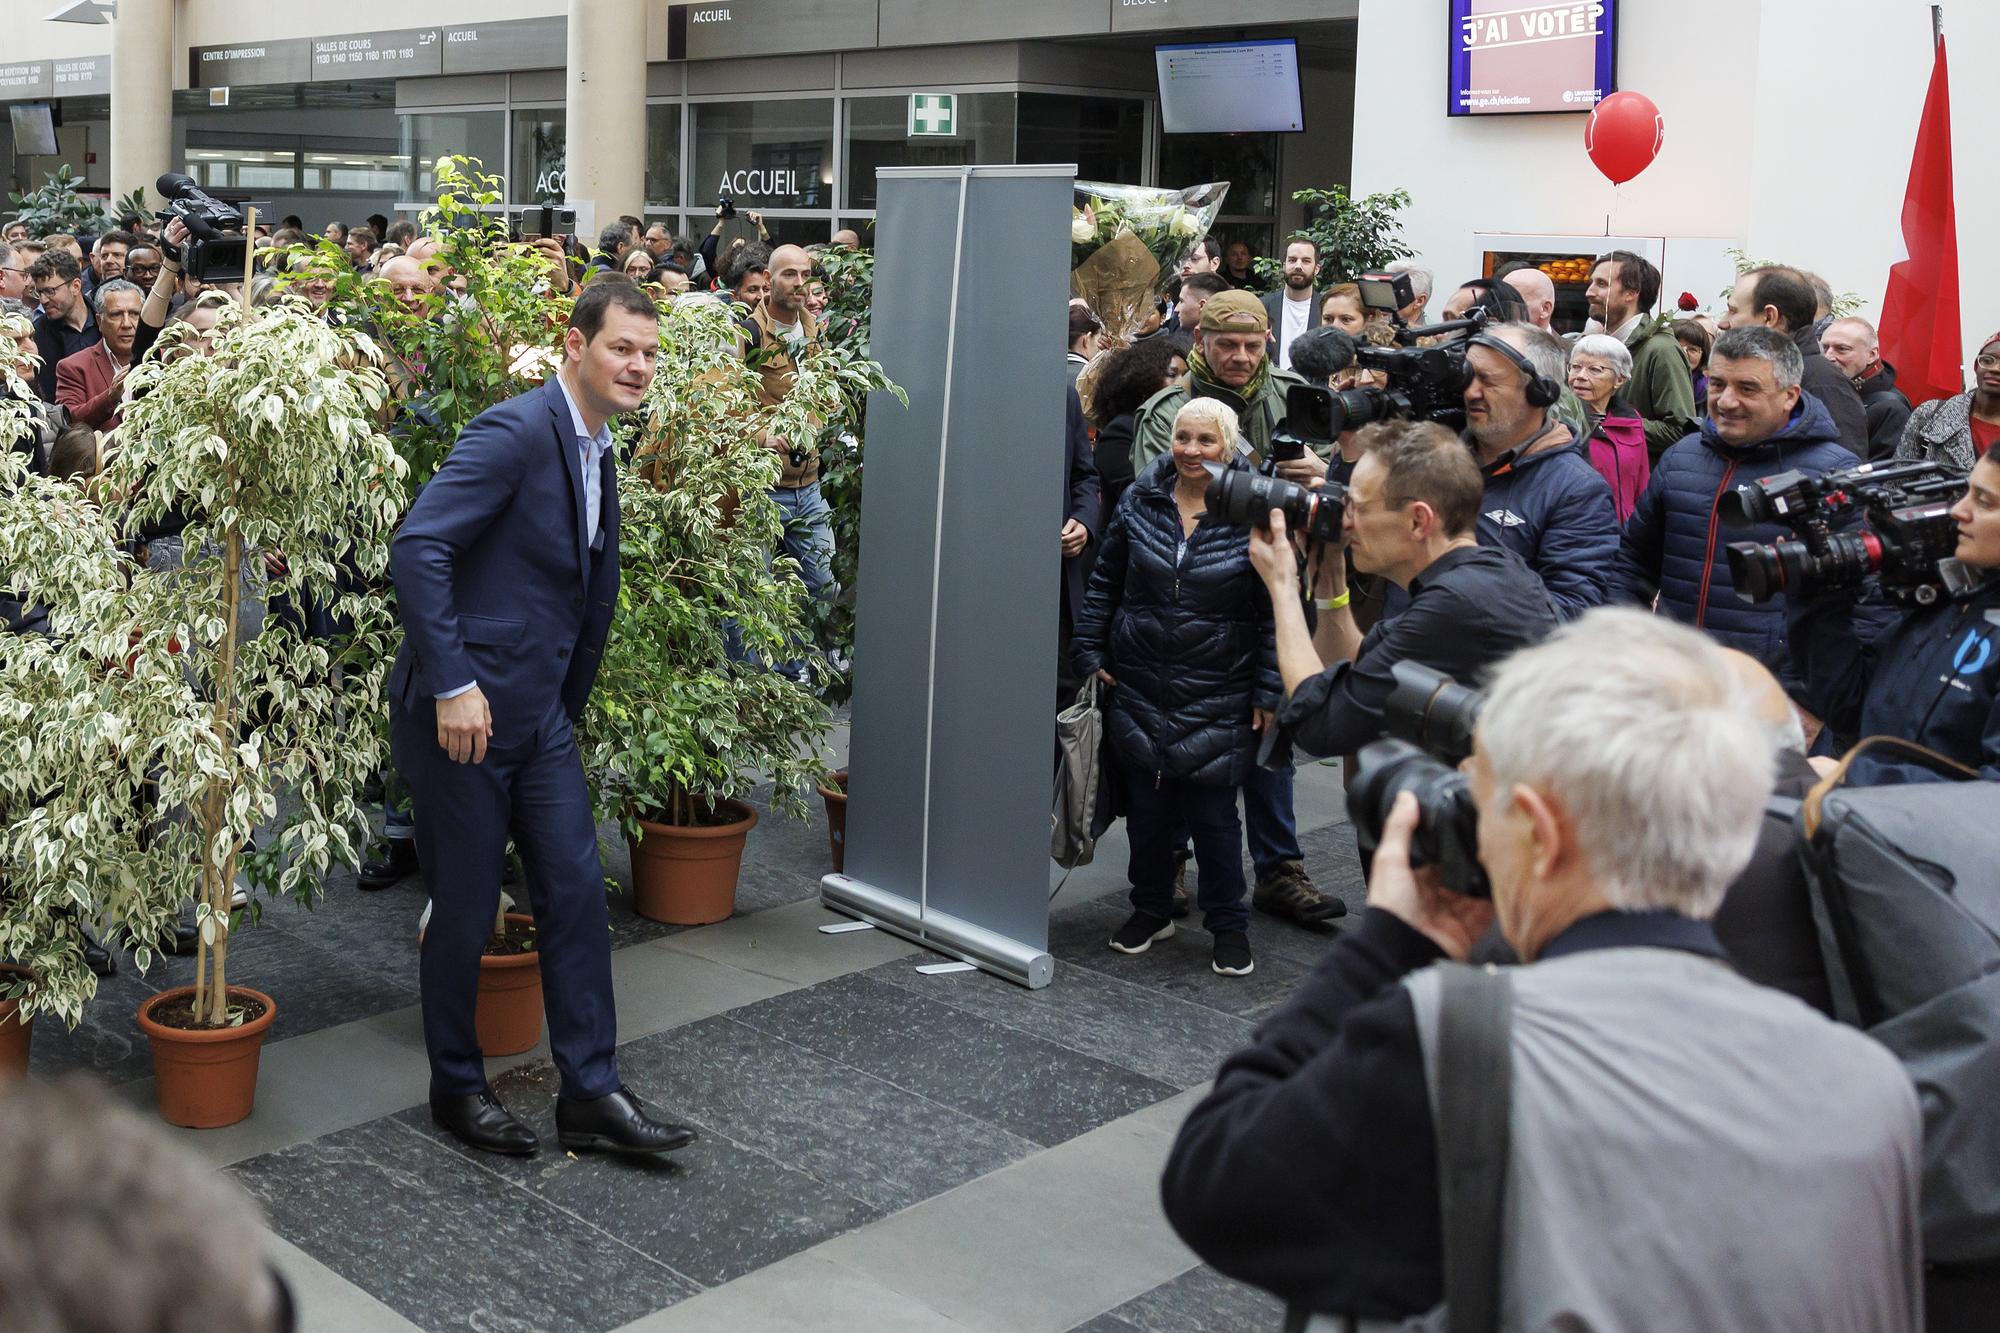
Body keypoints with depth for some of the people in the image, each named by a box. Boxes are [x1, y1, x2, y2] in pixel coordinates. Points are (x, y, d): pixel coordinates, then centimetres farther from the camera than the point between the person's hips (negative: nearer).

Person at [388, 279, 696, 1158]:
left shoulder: (598, 453, 13)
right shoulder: (515, 432, -16)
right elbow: (417, 548, -25)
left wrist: (569, 706, 20)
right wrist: (453, 686, -26)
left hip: (540, 714, 8)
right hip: (463, 711, -8)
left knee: (576, 894, 7)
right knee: (465, 908, 5)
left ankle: (590, 1094, 15)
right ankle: (456, 1087, 24)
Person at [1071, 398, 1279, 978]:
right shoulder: (1139, 502, 2)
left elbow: (1273, 612, -3)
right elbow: (1105, 582, 11)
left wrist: (1268, 692, -5)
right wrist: (1090, 653, 7)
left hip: (1216, 698, -3)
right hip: (1140, 690, 3)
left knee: (1212, 815, 1)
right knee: (1146, 807, 12)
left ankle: (1228, 926, 18)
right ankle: (1151, 910, 31)